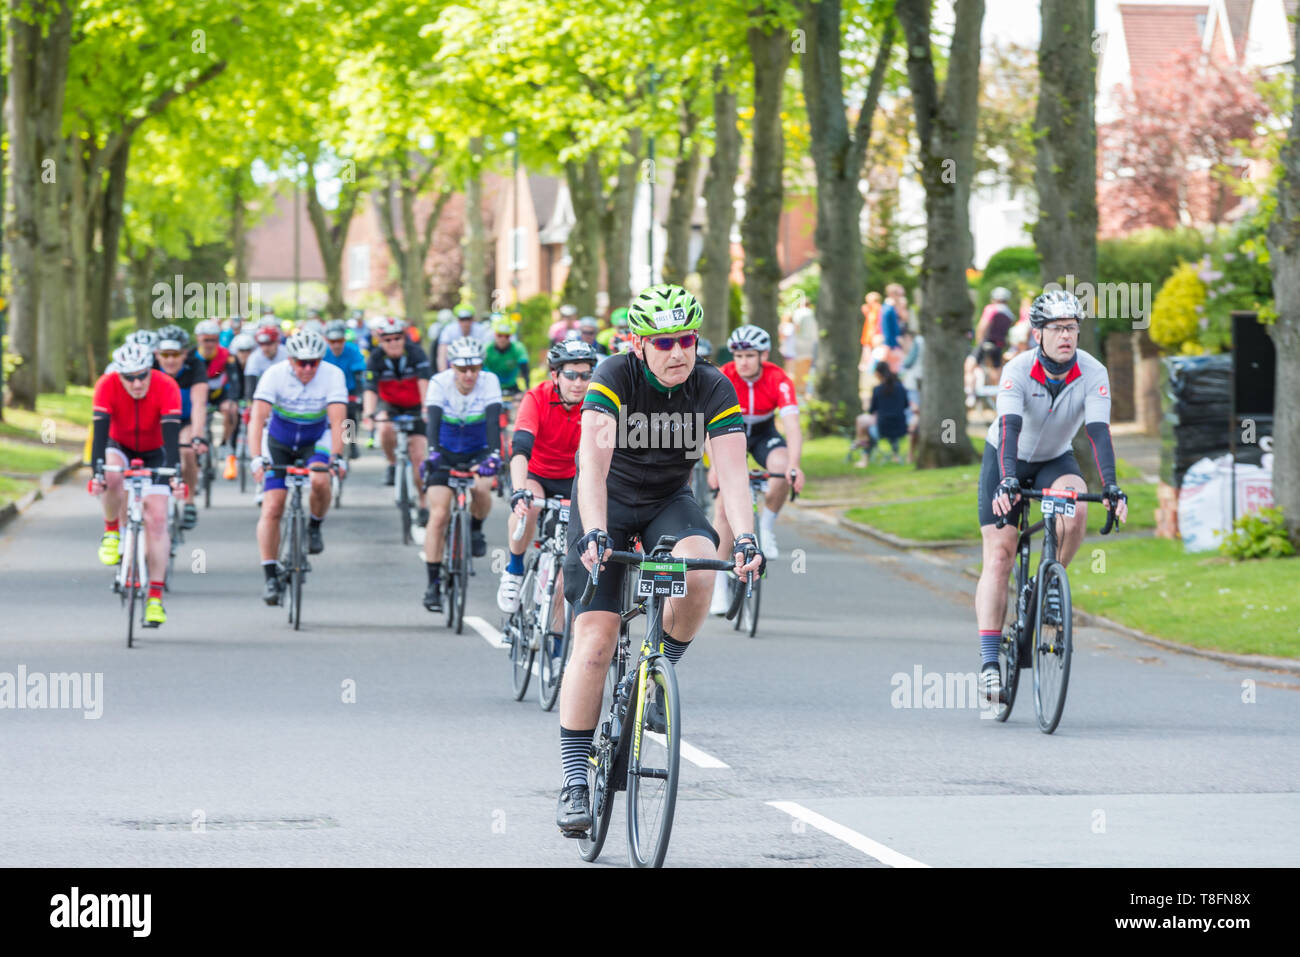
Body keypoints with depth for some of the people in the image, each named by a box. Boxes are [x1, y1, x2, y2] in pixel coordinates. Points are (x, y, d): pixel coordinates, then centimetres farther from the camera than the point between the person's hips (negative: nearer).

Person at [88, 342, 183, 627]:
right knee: (112, 477, -36)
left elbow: (171, 434, -36)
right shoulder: (107, 385, -28)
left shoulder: (166, 387, -29)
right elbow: (100, 430, -35)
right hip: (119, 447, 0)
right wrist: (97, 471, -47)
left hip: (154, 453, 0)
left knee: (157, 520, -13)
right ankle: (111, 531, -9)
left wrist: (174, 473, -48)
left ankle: (155, 598, -11)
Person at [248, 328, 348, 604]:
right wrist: (256, 458, -45)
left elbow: (337, 419, -31)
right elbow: (257, 418, -32)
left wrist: (336, 456, -46)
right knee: (272, 509, -11)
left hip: (315, 439, 0)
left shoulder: (332, 375, -23)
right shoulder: (274, 375, -25)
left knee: (320, 481, -32)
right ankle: (271, 577, -5)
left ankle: (314, 526, -1)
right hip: (279, 441, 0)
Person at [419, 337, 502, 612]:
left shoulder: (489, 382, -18)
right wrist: (433, 452, -48)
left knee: (481, 488, -31)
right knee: (439, 515, -12)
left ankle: (476, 528, 3)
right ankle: (433, 583, -6)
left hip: (478, 452, 0)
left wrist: (494, 455, -44)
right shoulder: (440, 383, -19)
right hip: (446, 452, 0)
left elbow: (493, 421, -29)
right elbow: (433, 420, -30)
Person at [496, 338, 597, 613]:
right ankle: (514, 571, -13)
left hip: (569, 479, 2)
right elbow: (520, 448, -39)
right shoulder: (537, 398, -27)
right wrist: (520, 492, -56)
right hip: (534, 474, -2)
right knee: (527, 506, -36)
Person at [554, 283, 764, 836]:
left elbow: (731, 470, -25)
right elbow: (594, 461, -35)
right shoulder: (614, 379, -23)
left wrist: (745, 538, -41)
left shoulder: (714, 390, -16)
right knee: (595, 637, -13)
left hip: (669, 500, 2)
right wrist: (595, 533, -49)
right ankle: (575, 781, -8)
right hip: (607, 502, -2)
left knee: (698, 571, -32)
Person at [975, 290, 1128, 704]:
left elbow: (1099, 432, -29)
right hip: (1007, 461, -2)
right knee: (999, 557, -12)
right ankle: (989, 662, -14)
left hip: (1055, 460, 2)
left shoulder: (1093, 374, -22)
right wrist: (1007, 481, -53)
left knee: (1075, 511, -32)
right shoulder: (1018, 371, -27)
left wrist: (1111, 486, -42)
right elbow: (1009, 428, -38)